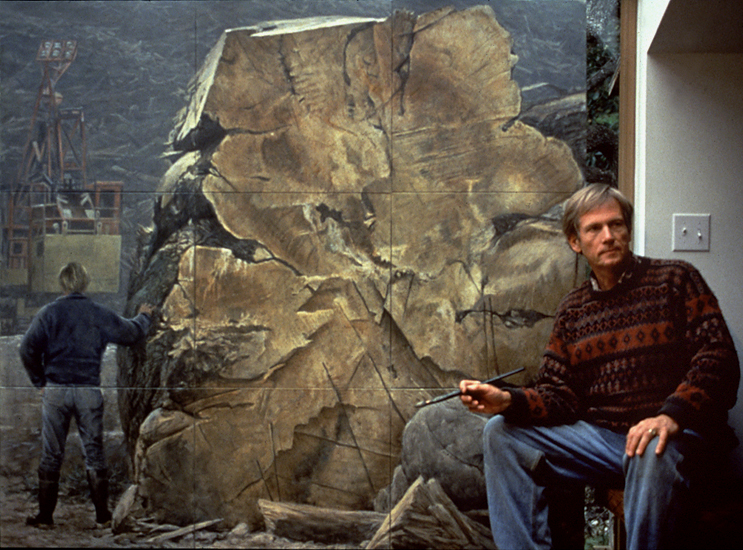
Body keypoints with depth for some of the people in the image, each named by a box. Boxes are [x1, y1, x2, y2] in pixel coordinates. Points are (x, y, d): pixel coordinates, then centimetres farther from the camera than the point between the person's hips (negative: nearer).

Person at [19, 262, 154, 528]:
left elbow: (28, 349, -8)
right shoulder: (100, 314, 2)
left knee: (51, 455, 6)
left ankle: (45, 515, 10)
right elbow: (131, 333, 14)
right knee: (94, 451, 8)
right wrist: (144, 317, 36)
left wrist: (40, 381, 5)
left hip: (55, 390, -1)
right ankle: (102, 513, 12)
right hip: (89, 391, 1)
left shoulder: (49, 312, -2)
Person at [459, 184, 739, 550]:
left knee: (656, 451, -39)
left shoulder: (675, 280, 3)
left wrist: (672, 415, -26)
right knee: (501, 433, -10)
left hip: (671, 433, -4)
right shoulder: (572, 310, 16)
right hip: (598, 436, 5)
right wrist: (507, 401, -13)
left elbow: (719, 359, -8)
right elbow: (560, 395, 9)